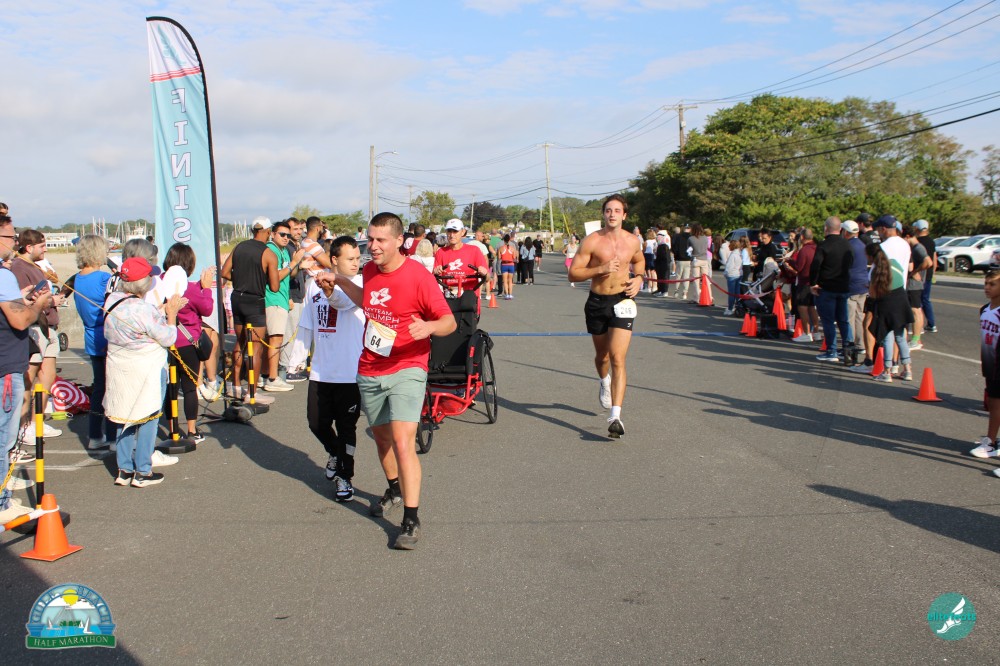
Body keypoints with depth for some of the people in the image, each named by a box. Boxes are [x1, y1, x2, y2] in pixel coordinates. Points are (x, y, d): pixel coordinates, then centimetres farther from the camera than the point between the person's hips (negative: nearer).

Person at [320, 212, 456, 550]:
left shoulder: (418, 276, -16)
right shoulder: (370, 271, 4)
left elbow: (449, 322, -13)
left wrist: (428, 327, -34)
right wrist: (340, 281, 18)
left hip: (406, 370, -7)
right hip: (369, 372, 7)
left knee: (403, 441, -17)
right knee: (381, 436, 20)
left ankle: (411, 520, -12)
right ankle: (395, 490, 45)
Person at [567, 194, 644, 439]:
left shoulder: (633, 241, 1)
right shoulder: (592, 241, -8)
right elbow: (573, 273, -9)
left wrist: (638, 278, 4)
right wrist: (600, 269, -22)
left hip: (622, 302, 0)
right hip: (597, 302, 1)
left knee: (618, 359, -13)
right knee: (602, 356, 19)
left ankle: (615, 417, -18)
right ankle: (604, 382, 56)